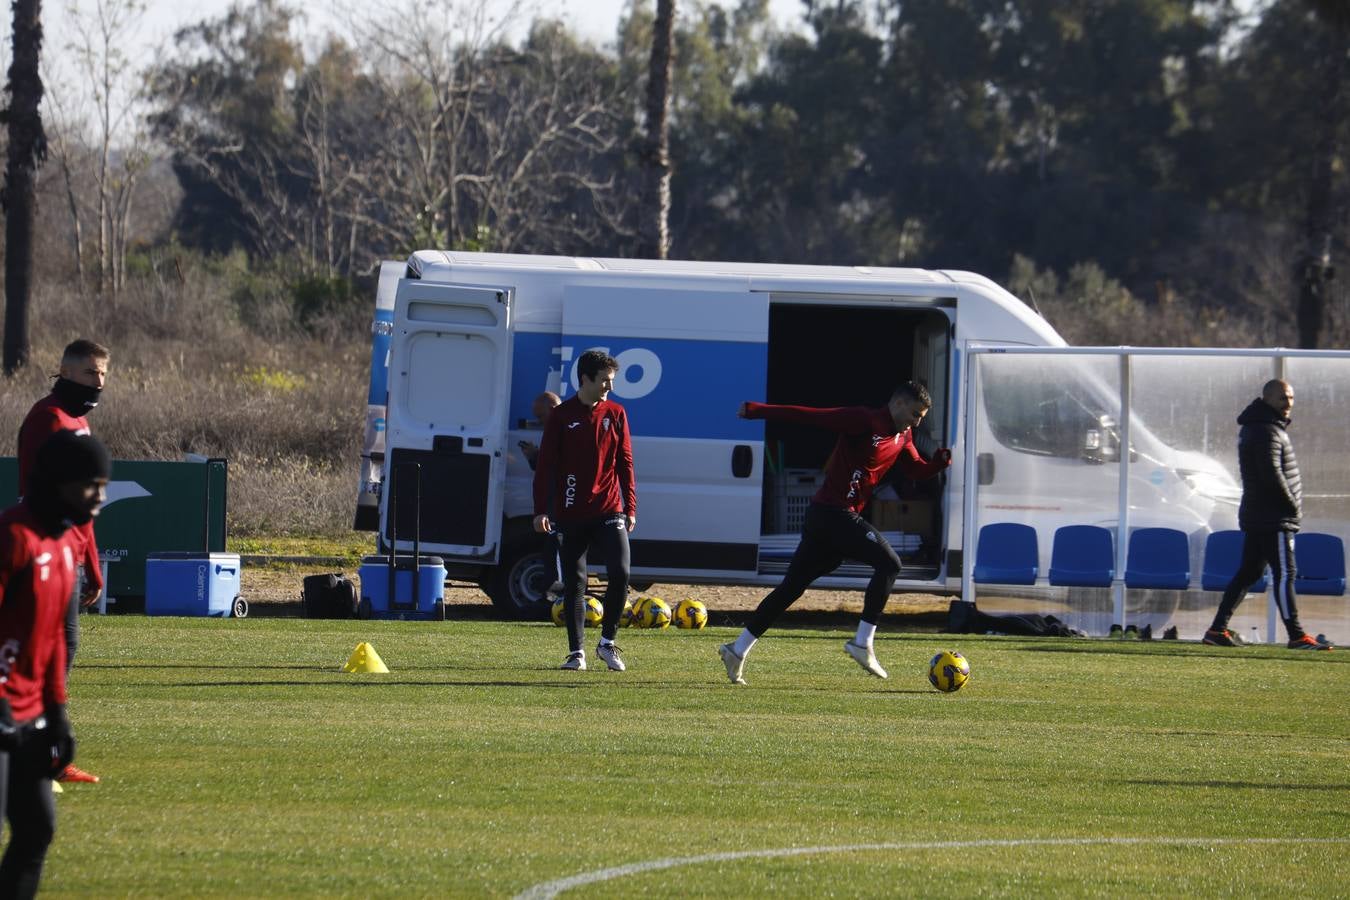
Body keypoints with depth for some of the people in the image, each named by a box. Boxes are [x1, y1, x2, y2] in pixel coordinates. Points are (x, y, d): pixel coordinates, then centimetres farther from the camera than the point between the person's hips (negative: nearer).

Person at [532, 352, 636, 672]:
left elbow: (625, 463, 10)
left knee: (620, 573, -12)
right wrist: (541, 510, -5)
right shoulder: (561, 416, 0)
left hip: (609, 511, 1)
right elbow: (545, 464, 0)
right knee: (573, 583, 2)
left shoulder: (615, 414, 6)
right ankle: (576, 652, 10)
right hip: (570, 514, -1)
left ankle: (607, 642, 6)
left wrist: (630, 508, 7)